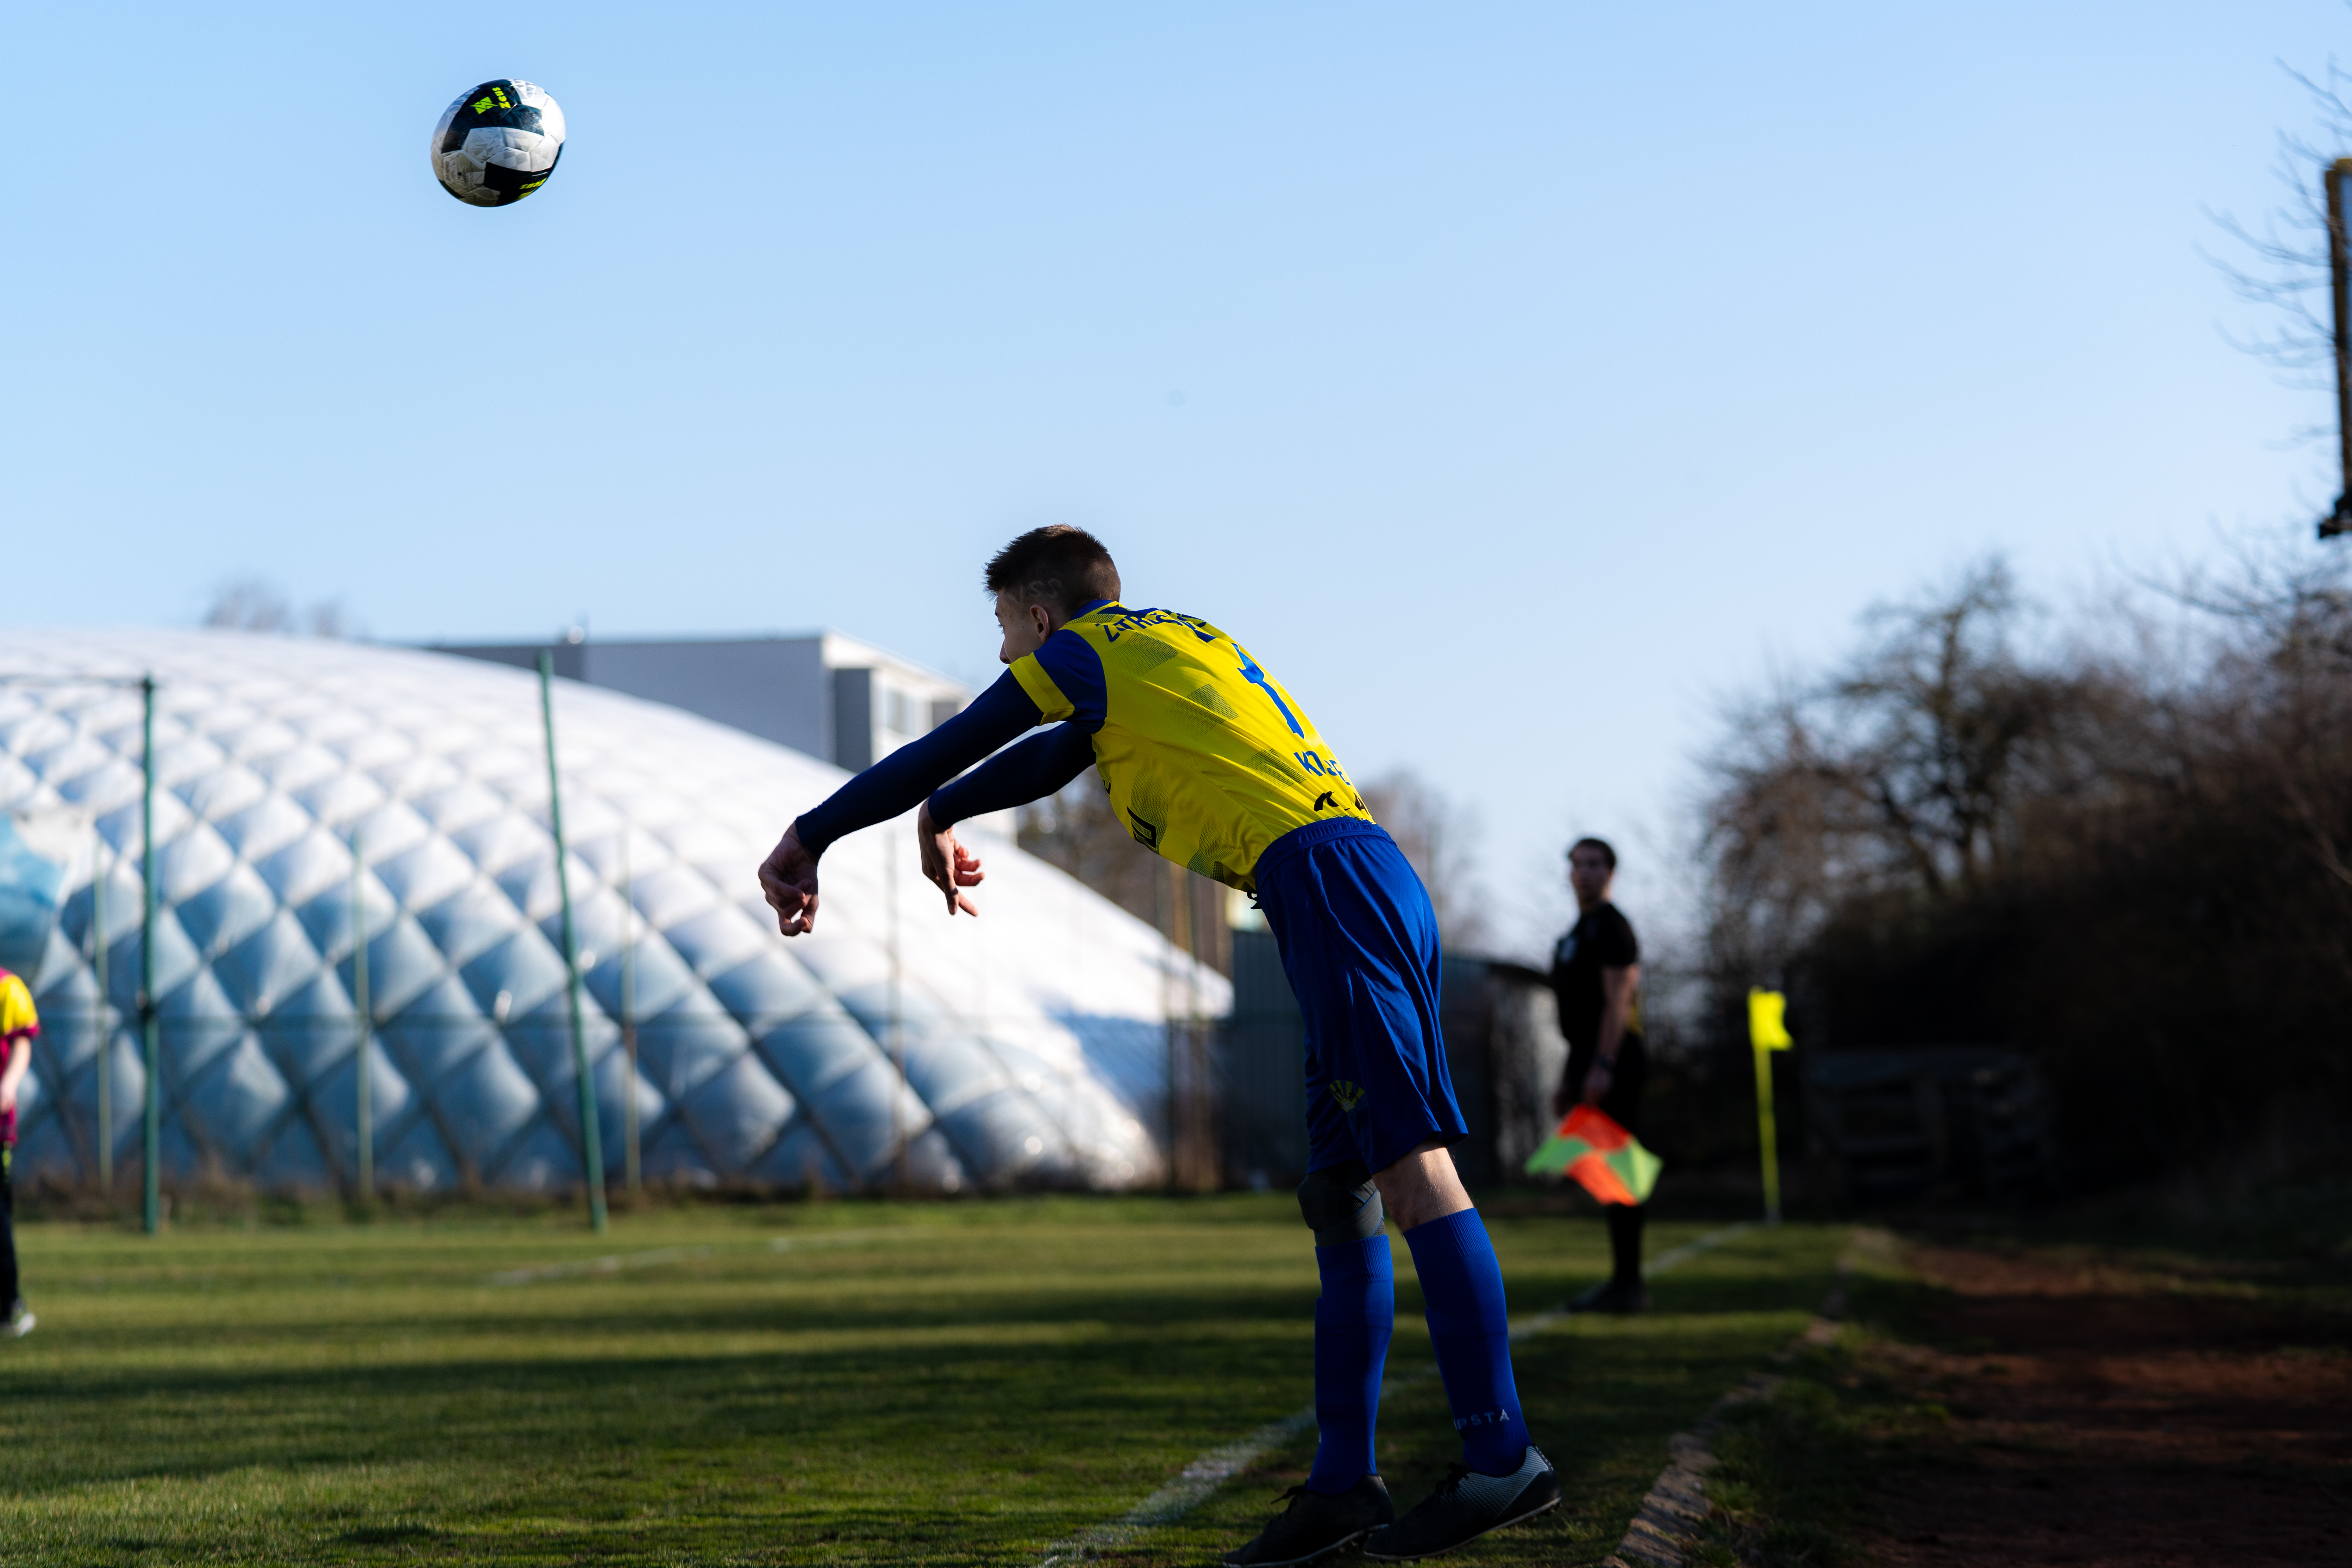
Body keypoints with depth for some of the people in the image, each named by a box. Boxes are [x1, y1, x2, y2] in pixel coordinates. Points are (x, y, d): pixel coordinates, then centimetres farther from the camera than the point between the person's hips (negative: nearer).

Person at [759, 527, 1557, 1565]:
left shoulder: (1086, 647, 7)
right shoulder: (1171, 647, 32)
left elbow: (946, 752, 11)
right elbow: (1048, 760, 46)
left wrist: (809, 840, 21)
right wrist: (941, 814, 58)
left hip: (1327, 883, -9)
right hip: (1373, 890, 9)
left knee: (1409, 1163, -14)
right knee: (1343, 1196, 8)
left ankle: (1503, 1457, -19)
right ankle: (1343, 1482, 8)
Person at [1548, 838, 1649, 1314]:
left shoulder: (1611, 926, -8)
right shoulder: (1578, 932, 22)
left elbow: (1618, 1000, -17)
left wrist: (1601, 1067, -25)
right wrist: (1569, 1079, 23)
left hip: (1613, 1067, -10)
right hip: (1589, 1064, 10)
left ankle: (1628, 1284, -11)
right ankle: (1623, 1279, 13)